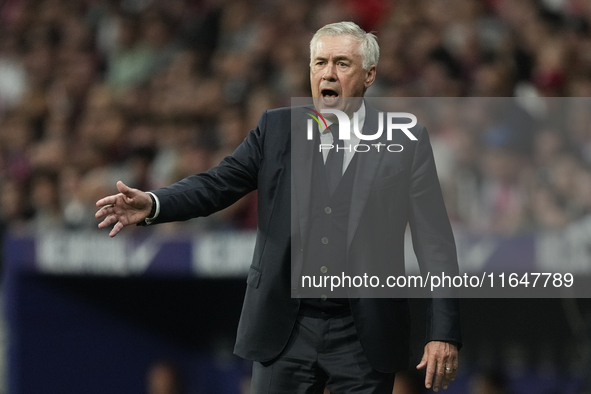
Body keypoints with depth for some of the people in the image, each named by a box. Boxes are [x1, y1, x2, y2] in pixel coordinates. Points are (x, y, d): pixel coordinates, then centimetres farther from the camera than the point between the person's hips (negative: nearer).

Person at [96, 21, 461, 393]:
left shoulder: (407, 142, -1)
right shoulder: (277, 129, 6)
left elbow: (435, 242, -3)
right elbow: (217, 184, -3)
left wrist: (444, 333, -11)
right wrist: (152, 204, -23)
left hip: (365, 335, -2)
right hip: (285, 328, 2)